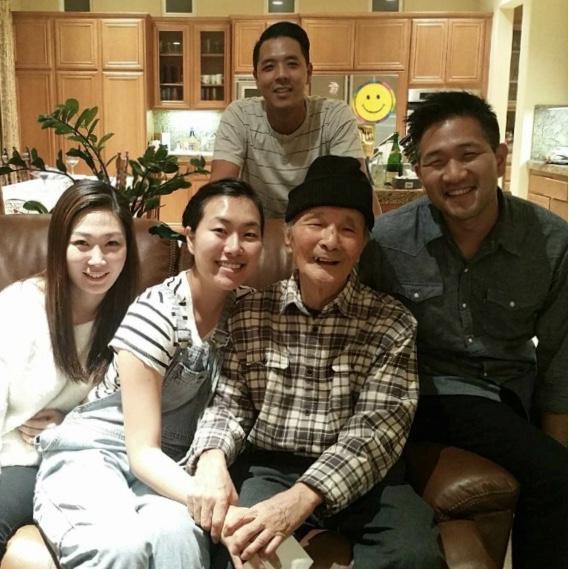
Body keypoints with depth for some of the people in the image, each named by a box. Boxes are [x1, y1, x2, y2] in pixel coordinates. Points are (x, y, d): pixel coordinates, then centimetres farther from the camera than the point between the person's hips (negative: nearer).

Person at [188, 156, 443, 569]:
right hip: (269, 468, 0)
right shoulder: (250, 315, 3)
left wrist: (302, 496, -28)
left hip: (362, 476, 1)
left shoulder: (392, 324, -4)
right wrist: (212, 459, -20)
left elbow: (378, 427, -12)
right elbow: (228, 401, 4)